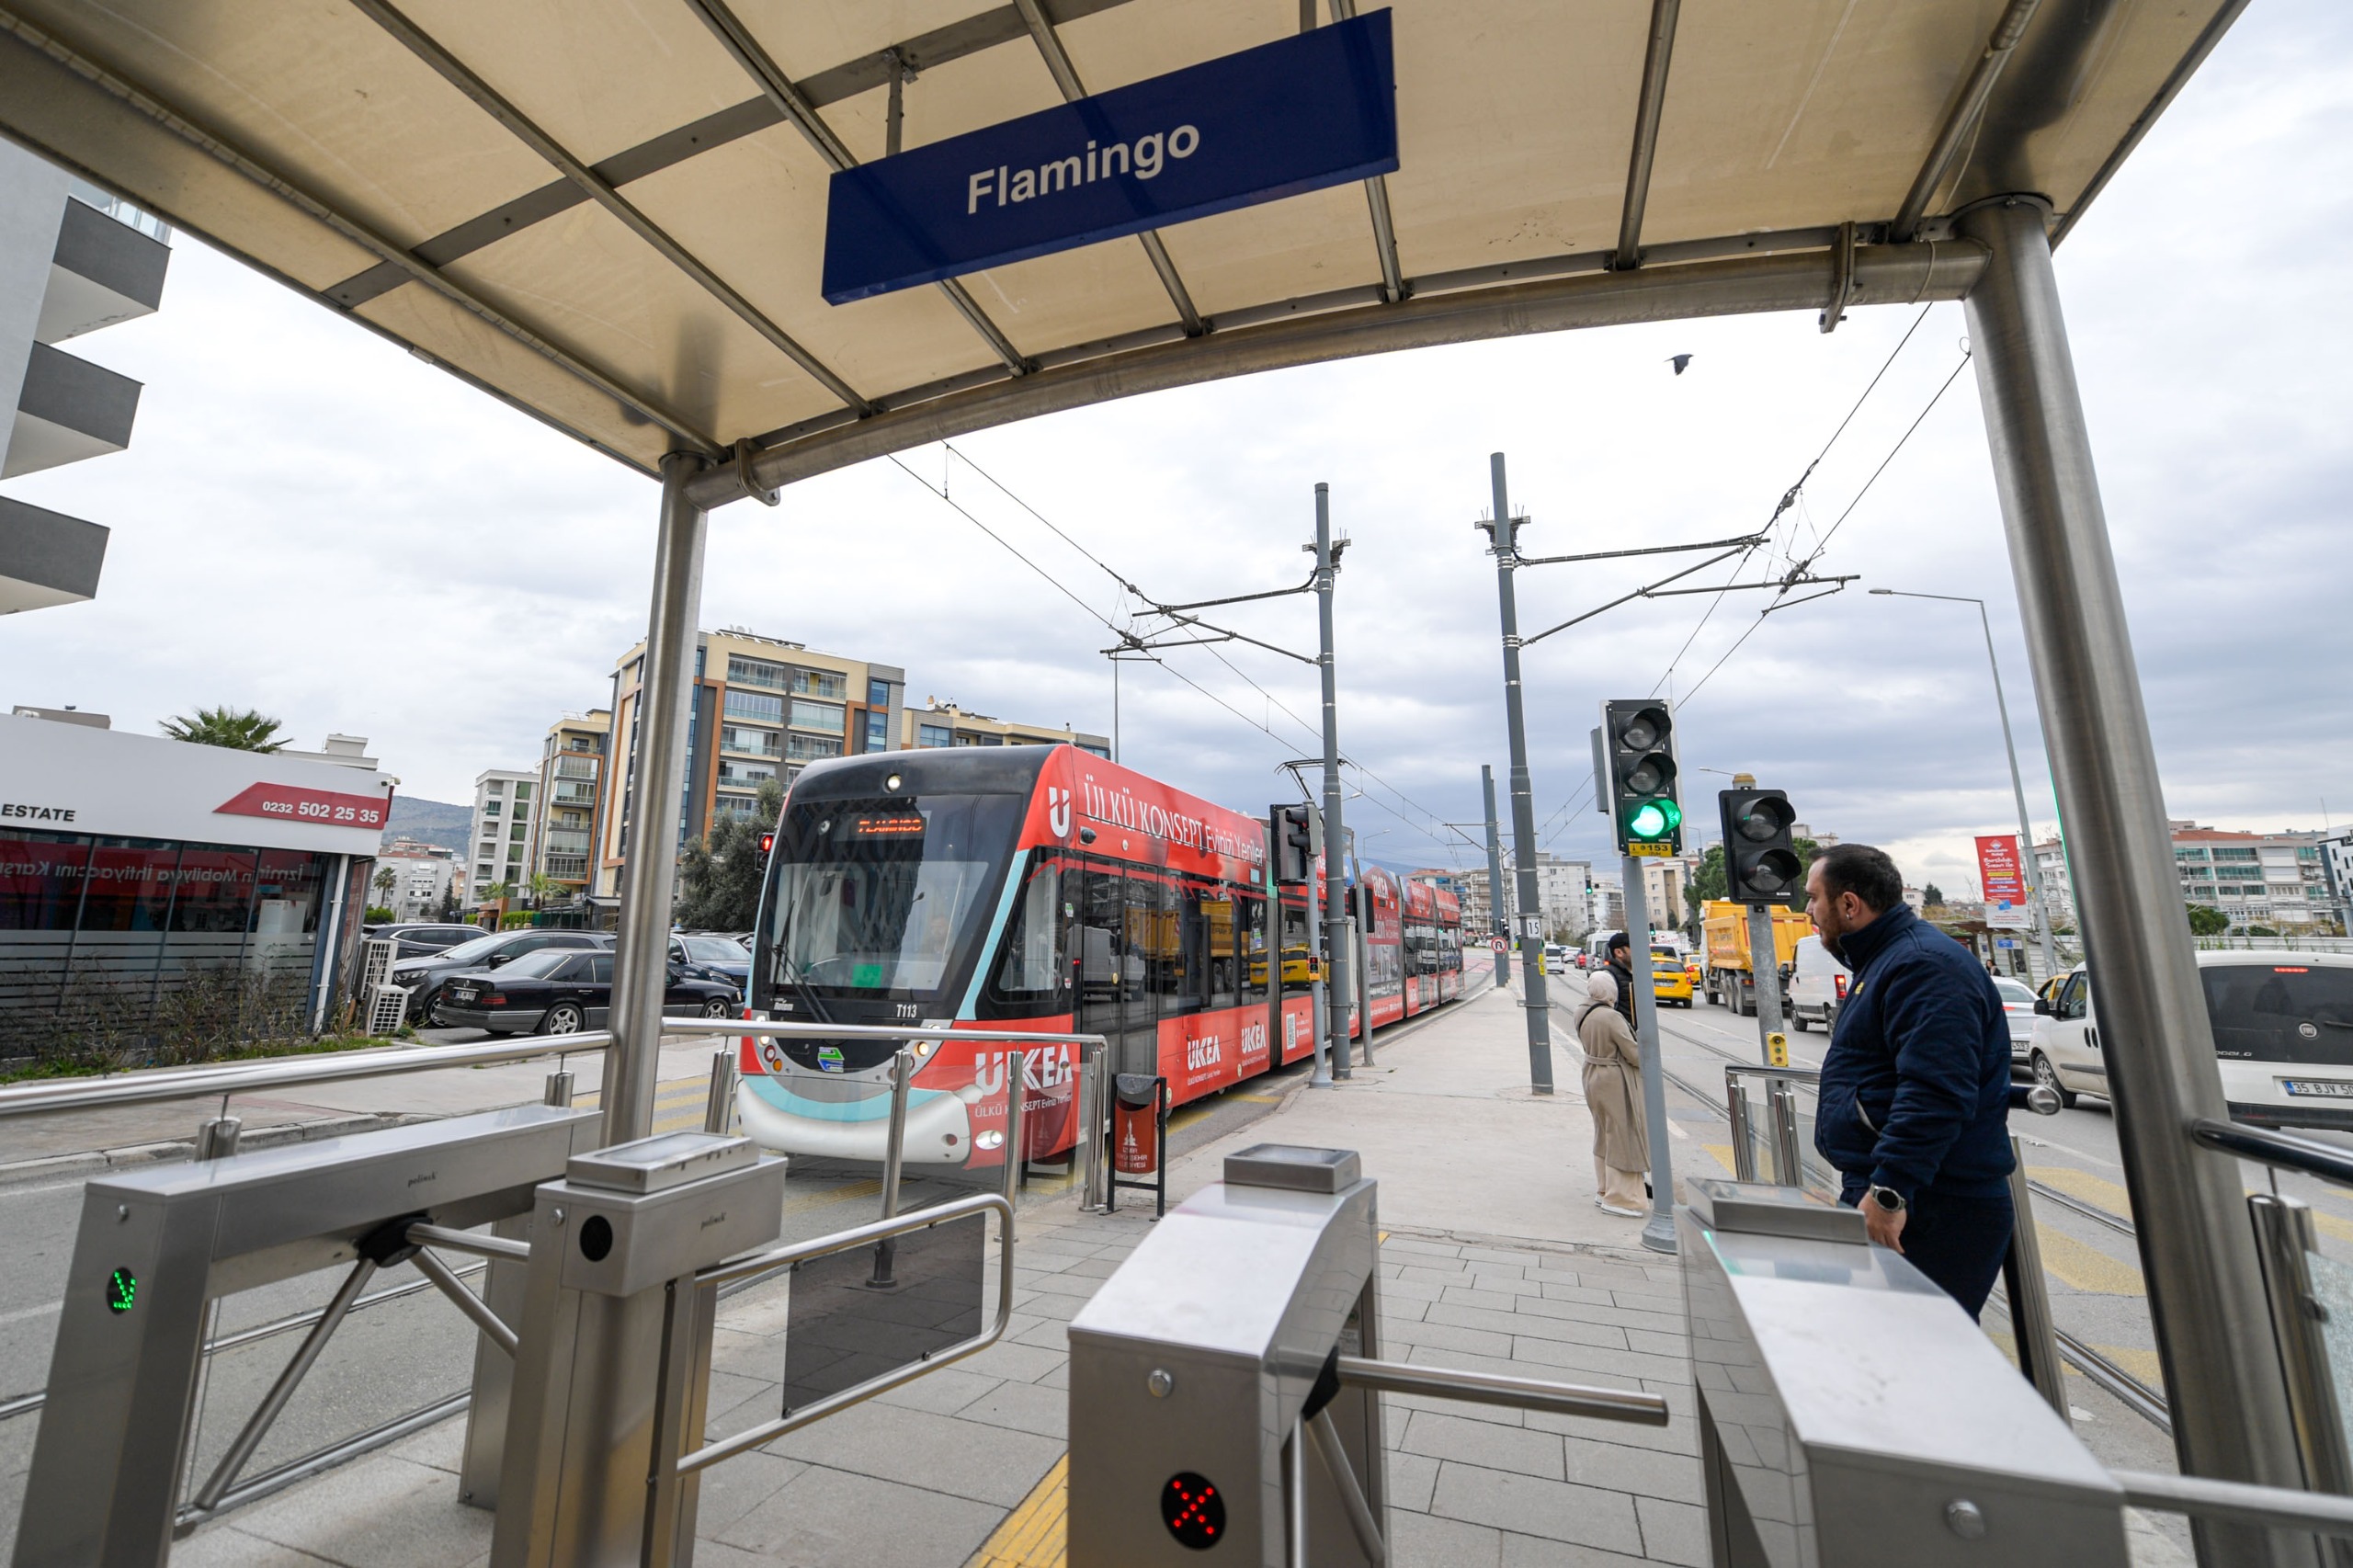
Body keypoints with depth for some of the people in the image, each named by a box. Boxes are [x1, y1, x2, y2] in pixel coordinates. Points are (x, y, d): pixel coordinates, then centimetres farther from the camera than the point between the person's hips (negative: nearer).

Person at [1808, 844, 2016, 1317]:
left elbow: (1934, 1093, -27)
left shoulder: (1925, 965, -17)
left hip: (1931, 1210, -10)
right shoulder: (1884, 962, 17)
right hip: (1882, 1194, 10)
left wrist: (1890, 1190, -28)